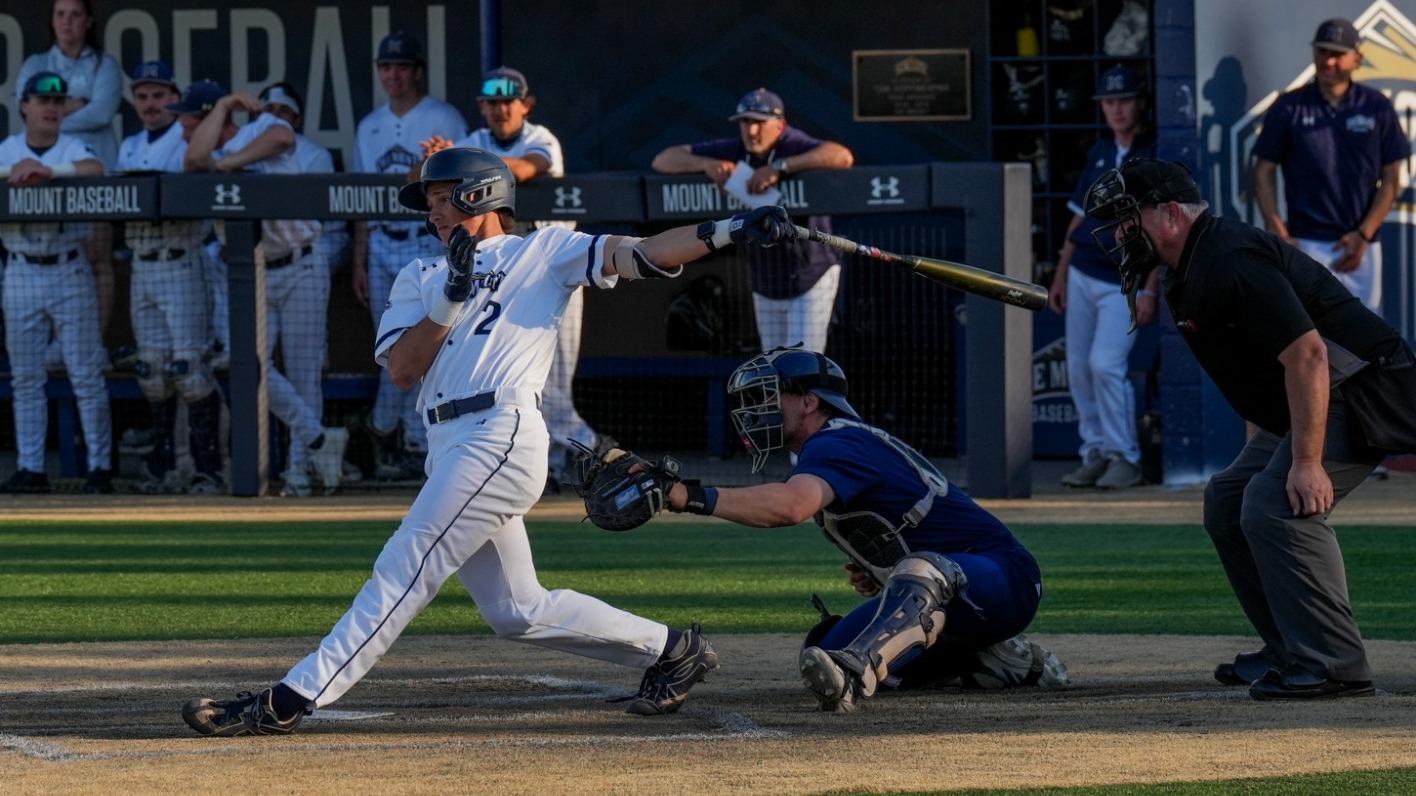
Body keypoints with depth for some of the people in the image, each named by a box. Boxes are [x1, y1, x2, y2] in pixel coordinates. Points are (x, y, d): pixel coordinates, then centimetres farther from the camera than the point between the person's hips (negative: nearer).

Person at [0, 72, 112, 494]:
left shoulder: (73, 148, -1)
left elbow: (95, 170, -23)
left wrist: (47, 171, -29)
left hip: (69, 270, -3)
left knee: (86, 374, -3)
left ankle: (100, 466, 0)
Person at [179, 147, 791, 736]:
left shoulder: (542, 253, 9)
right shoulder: (421, 278, 23)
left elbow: (638, 255, -2)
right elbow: (401, 370, 9)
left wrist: (726, 231, -16)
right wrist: (451, 300, -4)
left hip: (501, 436, -8)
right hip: (450, 450, 8)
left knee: (403, 571, -11)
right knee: (515, 612, 7)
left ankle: (289, 702, -15)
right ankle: (670, 650, 19)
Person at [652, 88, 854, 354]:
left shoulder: (793, 147, -22)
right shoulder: (733, 151, -6)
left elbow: (843, 157, -42)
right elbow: (662, 160, -5)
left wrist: (779, 167, -43)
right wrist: (706, 164, -26)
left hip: (810, 281, -6)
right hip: (765, 286, 6)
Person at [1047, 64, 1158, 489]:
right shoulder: (1100, 153, 13)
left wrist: (1150, 291, -16)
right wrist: (1061, 274, 14)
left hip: (1125, 283, -7)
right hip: (1082, 275, 7)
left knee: (1105, 363, -17)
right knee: (1079, 369, 5)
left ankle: (1124, 458, -7)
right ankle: (1095, 453, 15)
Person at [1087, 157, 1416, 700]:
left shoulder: (1233, 262, -23)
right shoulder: (1188, 277, 11)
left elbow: (1307, 355, -29)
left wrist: (1307, 461, -31)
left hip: (1365, 389, -12)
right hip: (1308, 401, 12)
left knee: (1276, 506, -23)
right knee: (1228, 501, 13)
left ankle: (1334, 666, -20)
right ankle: (1289, 652, 17)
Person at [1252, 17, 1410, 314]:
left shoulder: (1377, 108, 5)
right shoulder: (1289, 108, 2)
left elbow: (1391, 180, 6)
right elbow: (1264, 171, 5)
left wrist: (1363, 235, -5)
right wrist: (1277, 230, -9)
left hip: (1363, 245, 3)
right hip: (1308, 244, -3)